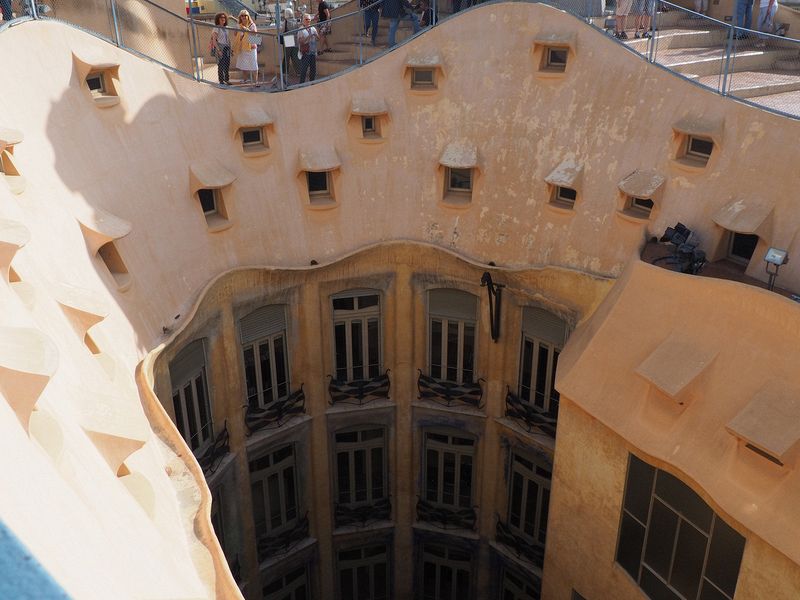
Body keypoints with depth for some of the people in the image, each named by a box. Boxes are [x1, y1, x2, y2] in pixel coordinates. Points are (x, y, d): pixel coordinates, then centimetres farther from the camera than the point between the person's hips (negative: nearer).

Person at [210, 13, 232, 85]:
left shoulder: (225, 28, 12)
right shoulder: (216, 28, -8)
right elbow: (214, 40, -13)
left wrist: (230, 49, 12)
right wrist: (218, 50, -20)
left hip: (227, 48, 7)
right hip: (220, 48, -7)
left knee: (227, 65, 8)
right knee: (221, 65, -4)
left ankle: (227, 80, 18)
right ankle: (221, 81, 1)